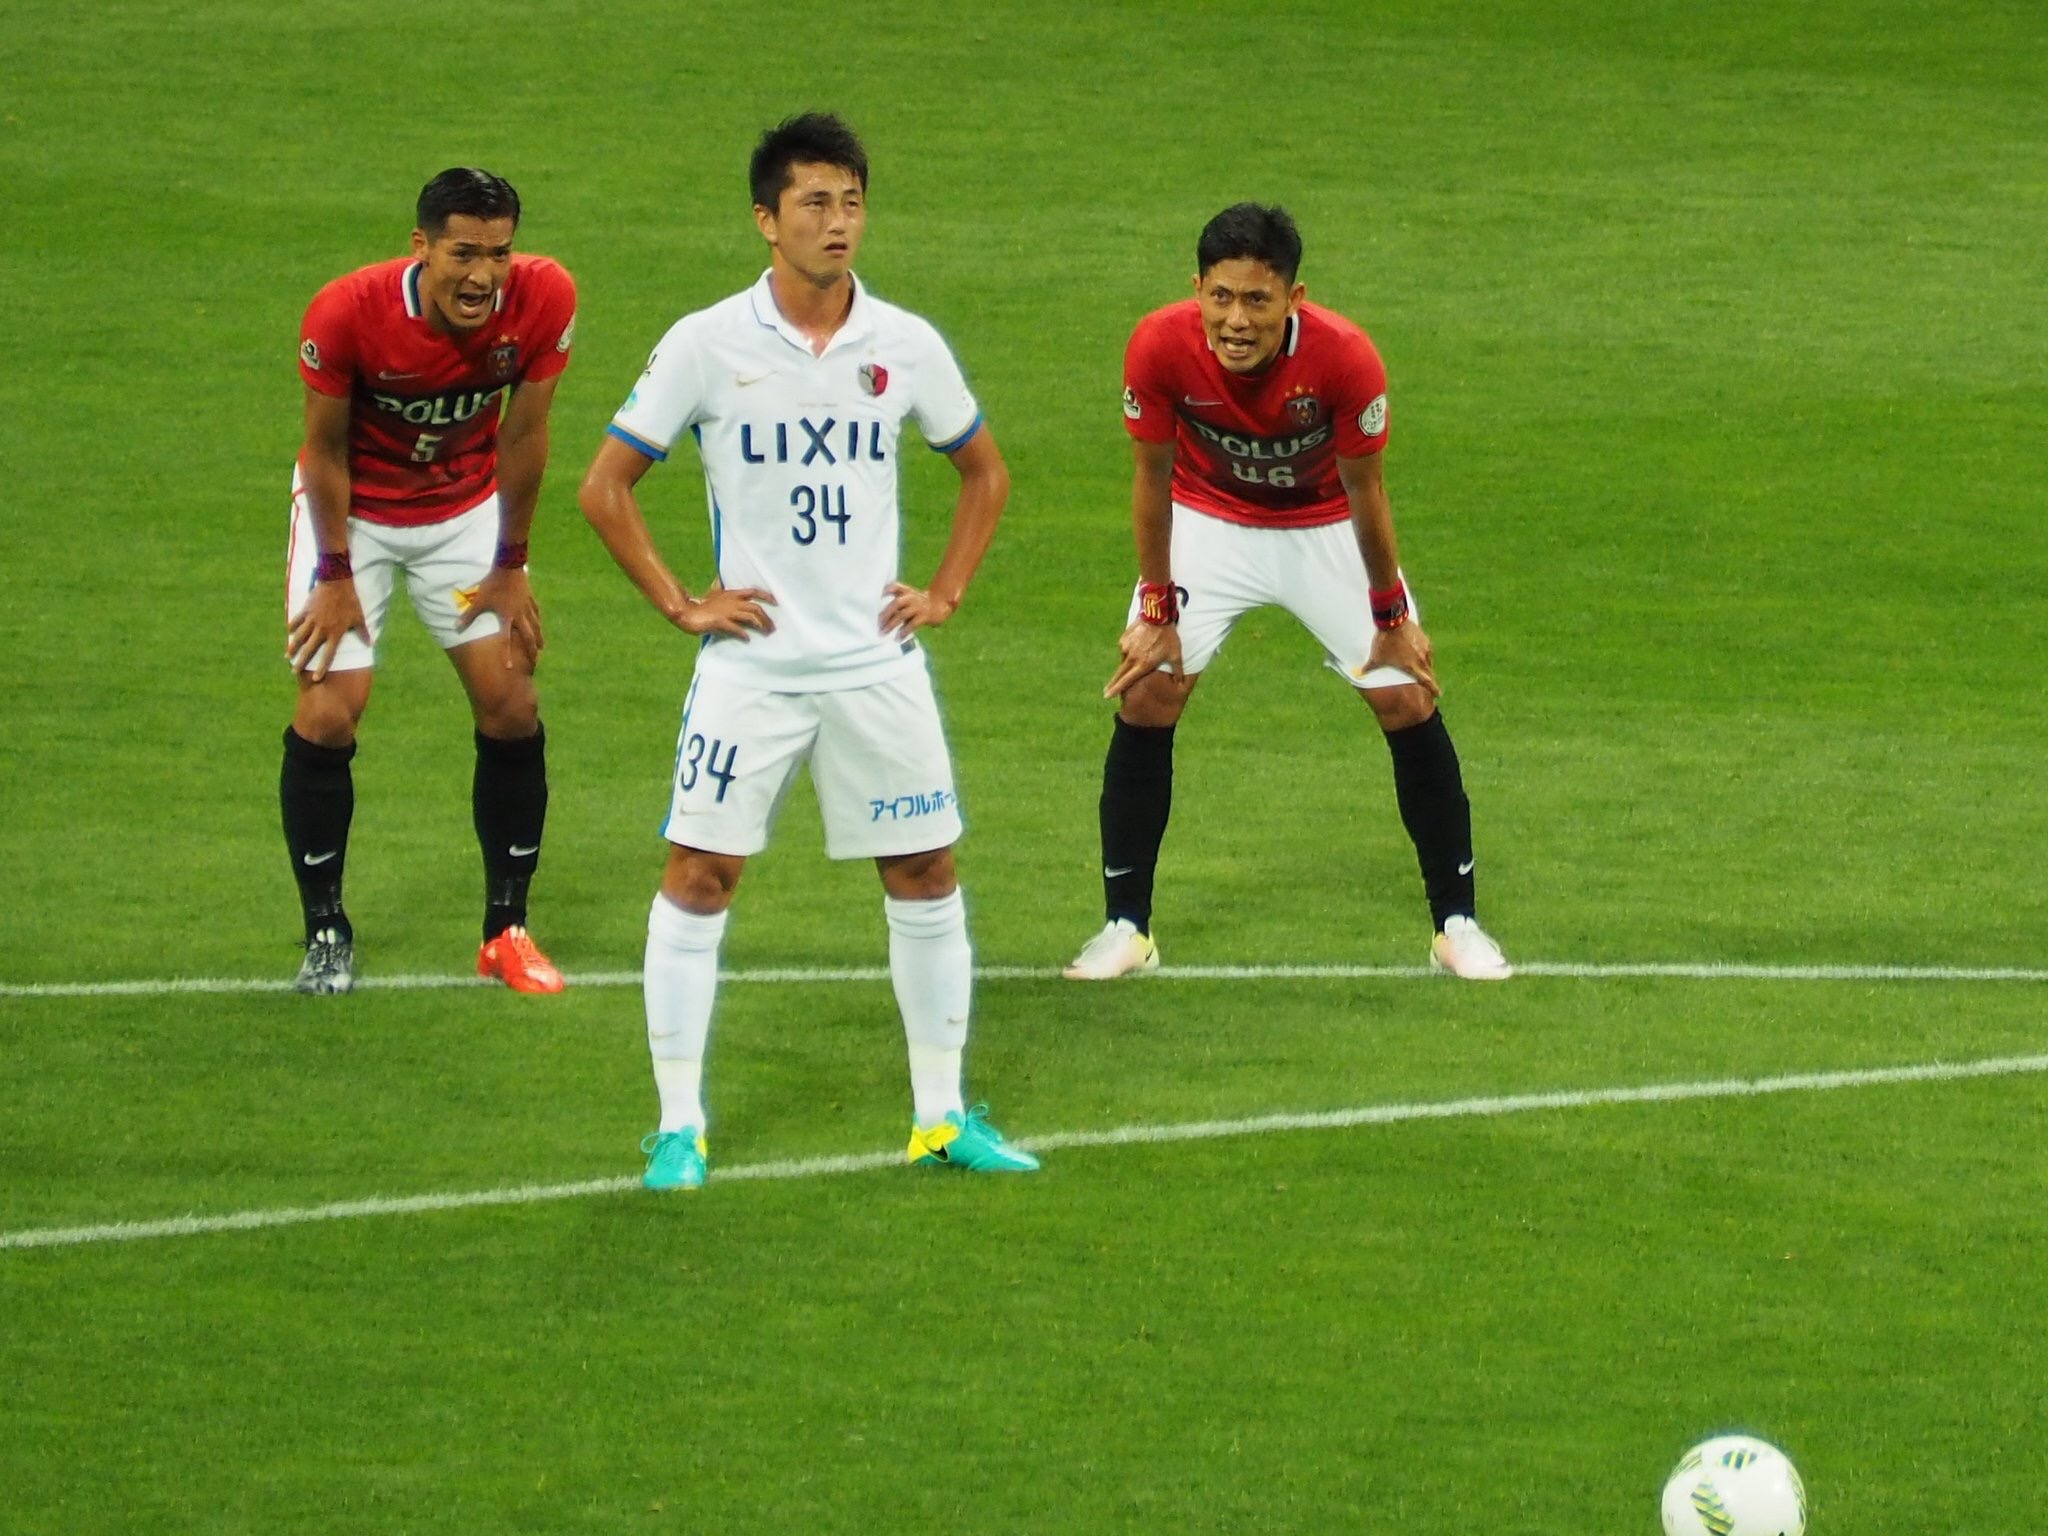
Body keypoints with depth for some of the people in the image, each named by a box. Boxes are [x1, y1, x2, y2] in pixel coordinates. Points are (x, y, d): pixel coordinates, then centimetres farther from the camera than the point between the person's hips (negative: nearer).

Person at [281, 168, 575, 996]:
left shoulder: (543, 299, -25)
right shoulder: (348, 312, -31)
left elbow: (524, 432, -10)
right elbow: (325, 447, -16)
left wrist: (509, 568, -4)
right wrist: (335, 578, -12)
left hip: (467, 507, 2)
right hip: (355, 510, -2)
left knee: (510, 706, -4)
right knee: (328, 714, -9)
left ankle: (506, 929, 10)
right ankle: (325, 933, 6)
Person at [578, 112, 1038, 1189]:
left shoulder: (905, 346, 2)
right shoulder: (706, 345, -6)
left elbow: (984, 473, 19)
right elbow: (605, 486, 1)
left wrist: (945, 592, 8)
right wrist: (680, 605, -4)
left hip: (875, 660, 2)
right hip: (750, 663, -2)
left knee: (925, 875, 4)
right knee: (698, 879, -5)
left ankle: (942, 1116, 16)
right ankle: (678, 1125, 3)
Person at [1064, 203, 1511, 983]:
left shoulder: (1344, 356, -33)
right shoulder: (1160, 347, -30)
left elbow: (1364, 490, -17)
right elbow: (1153, 479, -14)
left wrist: (1391, 617, -9)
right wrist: (1157, 610, -9)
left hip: (1327, 530, -1)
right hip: (1209, 524, 1)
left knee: (1409, 703, -5)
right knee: (1145, 699, -9)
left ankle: (1457, 925, 8)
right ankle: (1125, 929, 3)